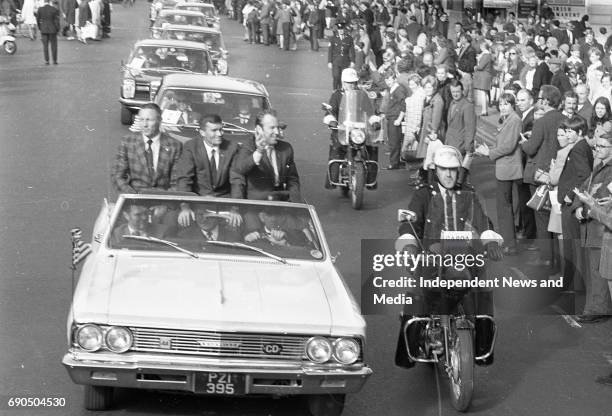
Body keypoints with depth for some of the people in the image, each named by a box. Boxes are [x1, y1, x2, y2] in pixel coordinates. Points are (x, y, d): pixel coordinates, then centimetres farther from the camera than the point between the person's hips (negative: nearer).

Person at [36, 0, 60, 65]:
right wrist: (57, 30, 3)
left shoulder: (40, 10, -6)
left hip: (43, 30, 1)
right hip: (52, 30, -1)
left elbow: (38, 20, 1)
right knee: (53, 46, 8)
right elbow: (57, 21, -9)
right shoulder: (54, 10, -10)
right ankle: (54, 61, 8)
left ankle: (46, 61, 5)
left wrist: (40, 28, 16)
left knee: (45, 46, 7)